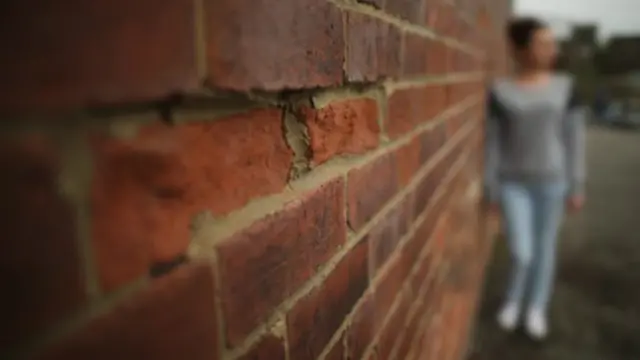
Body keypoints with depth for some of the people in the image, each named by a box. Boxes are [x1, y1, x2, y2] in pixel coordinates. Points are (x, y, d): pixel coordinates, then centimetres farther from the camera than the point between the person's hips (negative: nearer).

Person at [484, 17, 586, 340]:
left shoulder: (564, 87, -2)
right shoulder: (500, 91, -6)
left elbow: (574, 138, 0)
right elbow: (493, 142, -2)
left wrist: (576, 186, -1)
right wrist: (490, 188, -1)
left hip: (551, 181, 1)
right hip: (513, 184, -1)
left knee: (544, 248, 11)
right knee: (521, 253, -3)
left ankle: (536, 309, 31)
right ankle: (512, 299, 27)